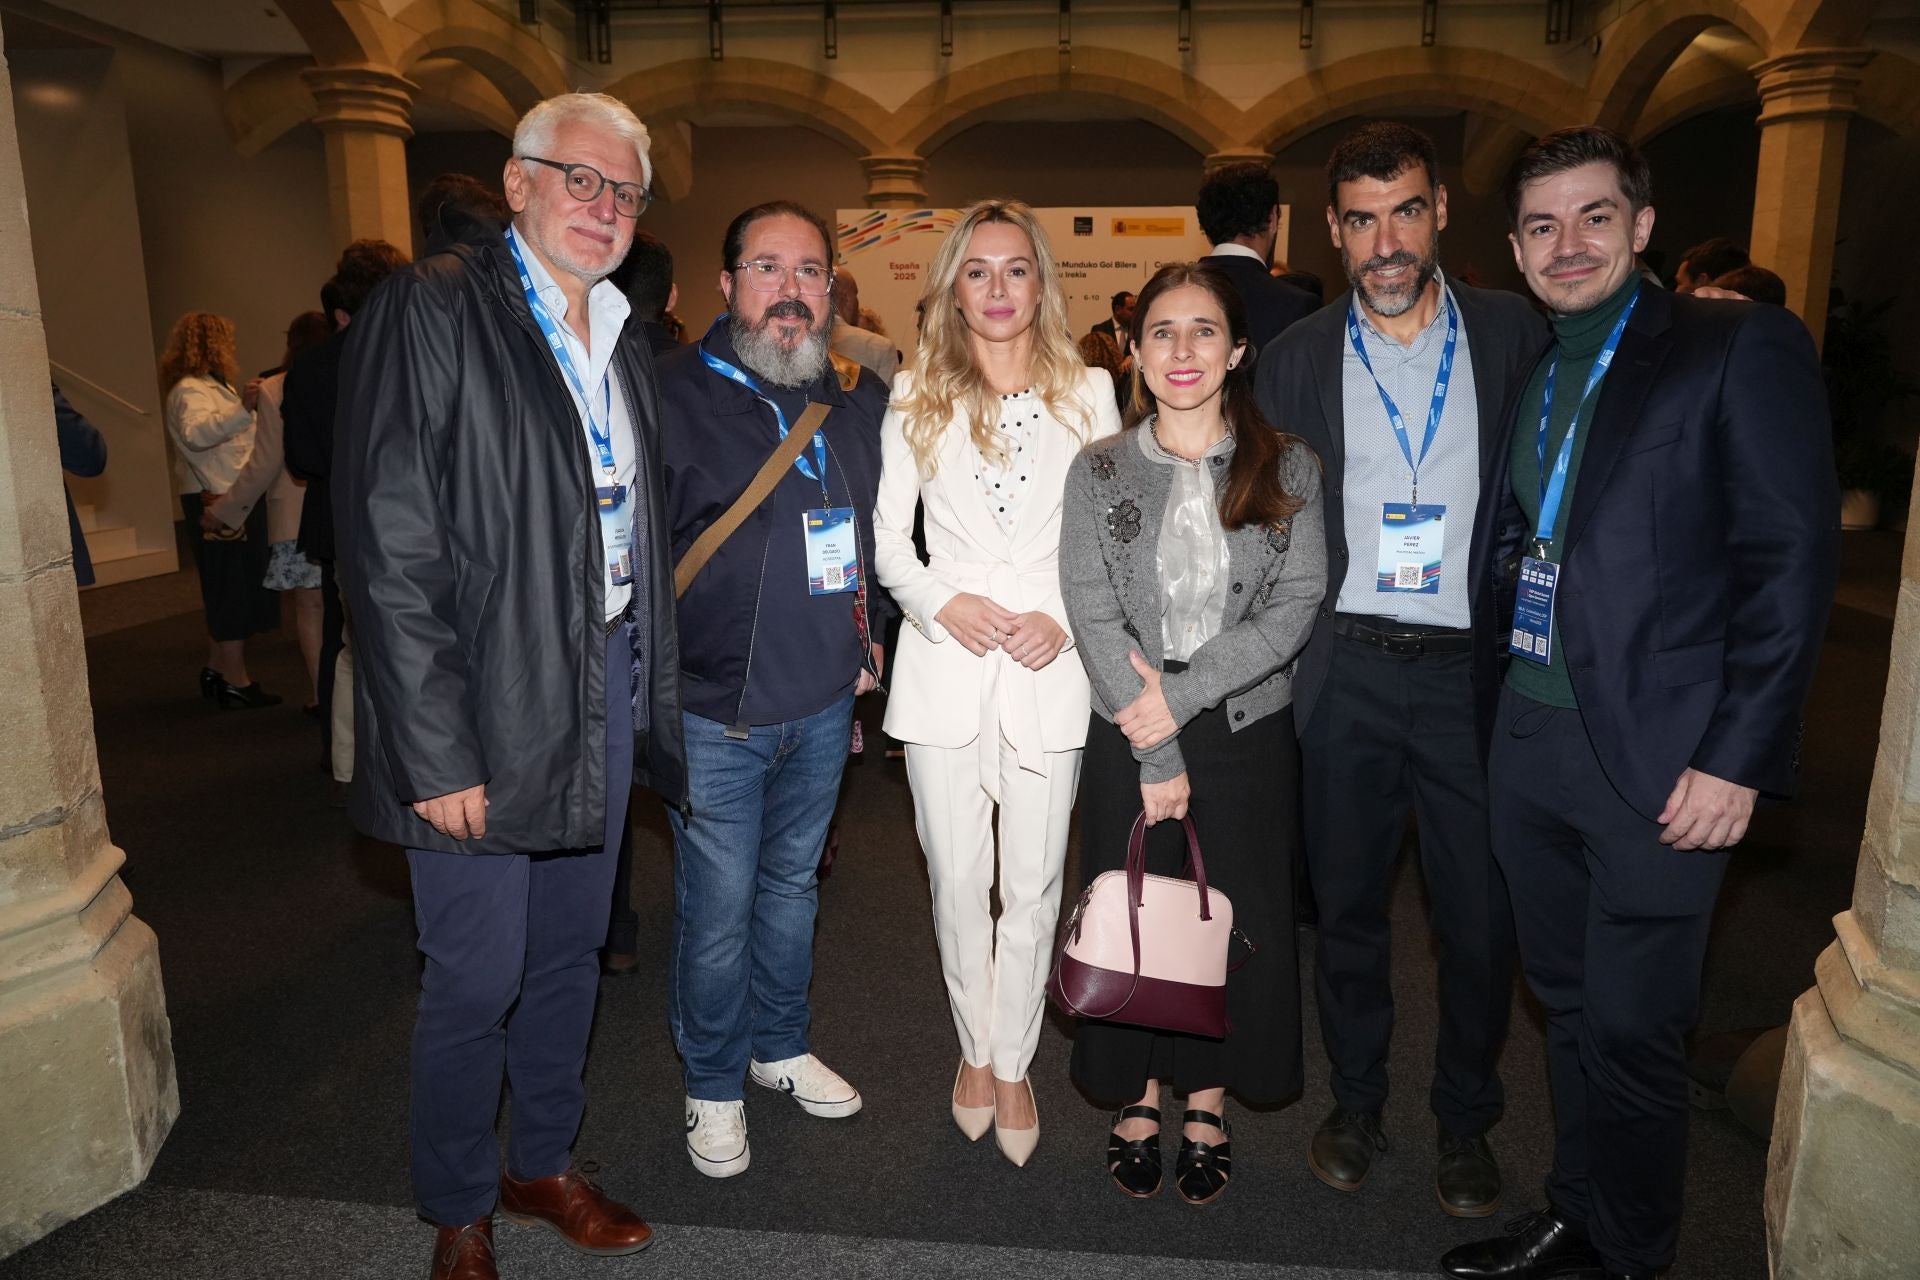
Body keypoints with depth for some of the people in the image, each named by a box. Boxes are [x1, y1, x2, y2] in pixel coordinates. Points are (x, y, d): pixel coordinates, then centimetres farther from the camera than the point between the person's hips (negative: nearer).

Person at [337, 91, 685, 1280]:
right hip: (490, 701, -6)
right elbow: (391, 549, -16)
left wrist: (655, 689, 7)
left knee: (570, 952, 19)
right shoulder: (431, 309, -10)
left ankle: (547, 1163, 39)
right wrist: (435, 753, -19)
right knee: (476, 979, 6)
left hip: (609, 683, 7)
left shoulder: (621, 337, 12)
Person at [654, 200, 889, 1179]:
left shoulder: (863, 401, 5)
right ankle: (713, 1085, 30)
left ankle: (780, 1045, 42)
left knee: (792, 885, 21)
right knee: (717, 911, 7)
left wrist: (867, 641, 11)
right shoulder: (671, 396, -11)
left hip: (824, 704, 5)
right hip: (714, 713, -4)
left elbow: (884, 535, 16)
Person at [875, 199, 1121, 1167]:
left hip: (1049, 666, 0)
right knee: (957, 881, 9)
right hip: (946, 662, 0)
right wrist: (944, 604, -11)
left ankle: (1013, 1063, 24)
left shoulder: (1087, 392, 6)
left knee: (1033, 885, 6)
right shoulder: (917, 395, 6)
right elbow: (887, 542, 6)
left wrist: (1067, 619, -9)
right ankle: (976, 1047, 31)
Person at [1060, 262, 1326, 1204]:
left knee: (1237, 918, 8)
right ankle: (1138, 1092, 31)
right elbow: (1094, 617, -6)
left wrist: (1182, 693, -16)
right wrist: (1155, 752, -12)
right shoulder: (1098, 471, 0)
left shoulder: (1286, 468, 1)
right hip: (1128, 738, 0)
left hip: (1249, 729, 0)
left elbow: (1294, 607, -7)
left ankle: (1208, 1100, 31)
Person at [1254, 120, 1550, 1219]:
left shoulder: (1517, 334, 1)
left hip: (1473, 672, 0)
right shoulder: (1297, 357, 3)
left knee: (1479, 913, 9)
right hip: (1347, 674, 1)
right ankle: (1357, 1103, 33)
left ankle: (1467, 1119, 31)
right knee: (1348, 902, 13)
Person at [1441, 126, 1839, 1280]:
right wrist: (1497, 700, 5)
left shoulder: (1742, 348, -5)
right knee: (1570, 1005, 18)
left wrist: (1738, 756, -15)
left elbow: (1794, 560, -10)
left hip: (1658, 755, -5)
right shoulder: (1525, 371, 13)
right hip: (1532, 740, 6)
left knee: (1631, 1030, 6)